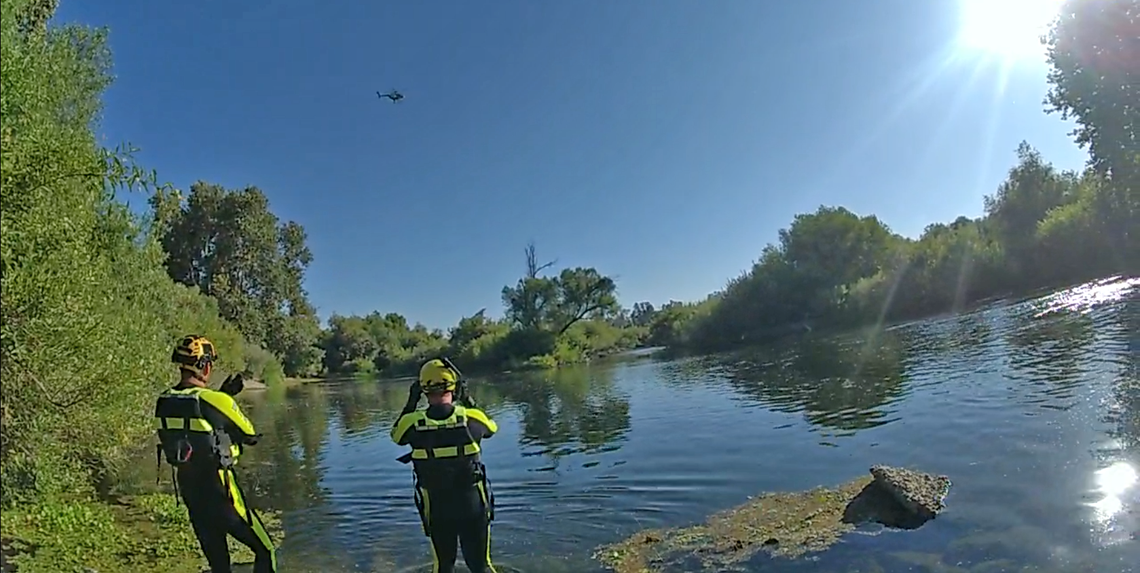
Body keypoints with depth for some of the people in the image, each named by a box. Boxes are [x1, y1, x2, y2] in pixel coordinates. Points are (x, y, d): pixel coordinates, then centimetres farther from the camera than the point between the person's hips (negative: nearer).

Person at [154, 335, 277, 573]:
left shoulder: (163, 403, -1)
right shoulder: (216, 401, -20)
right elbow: (251, 436, -7)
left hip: (188, 490, 7)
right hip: (220, 491, -7)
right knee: (265, 551, 6)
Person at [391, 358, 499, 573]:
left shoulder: (413, 424, -14)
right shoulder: (471, 418, -15)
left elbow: (396, 435, 10)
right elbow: (491, 428, 8)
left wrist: (411, 403, 11)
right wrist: (468, 401, 11)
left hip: (437, 509, 1)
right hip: (473, 505, -1)